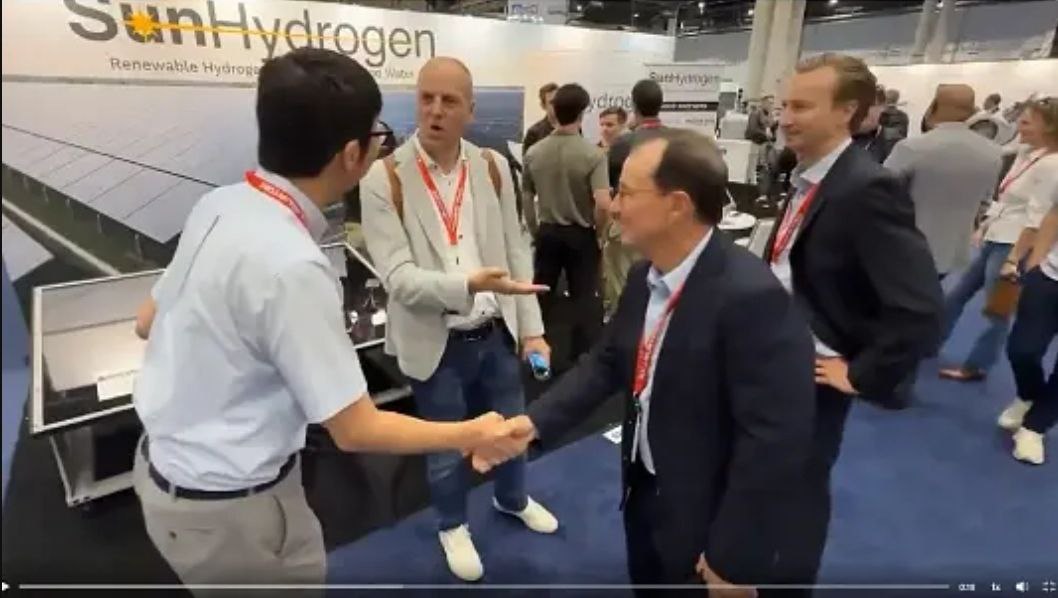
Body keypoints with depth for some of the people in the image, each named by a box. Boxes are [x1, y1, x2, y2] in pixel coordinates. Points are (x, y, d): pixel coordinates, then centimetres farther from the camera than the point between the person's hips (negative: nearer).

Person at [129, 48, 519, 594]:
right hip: (227, 505, -7)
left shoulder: (220, 204, -7)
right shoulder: (291, 266, -31)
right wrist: (472, 434, -13)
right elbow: (356, 430, -24)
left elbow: (147, 322, 7)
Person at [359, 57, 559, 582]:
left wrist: (531, 329, 1)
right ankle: (453, 526, 46)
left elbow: (516, 252, 2)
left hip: (497, 332, 4)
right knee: (446, 447, 17)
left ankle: (513, 500, 54)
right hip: (437, 343, -3)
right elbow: (398, 276, -19)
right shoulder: (384, 179, -14)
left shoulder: (493, 168, -2)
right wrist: (468, 285, -35)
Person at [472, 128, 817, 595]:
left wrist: (734, 560, -20)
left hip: (705, 520, -7)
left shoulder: (752, 297, -30)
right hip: (644, 492, 7)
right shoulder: (644, 277, -4)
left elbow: (775, 440, -27)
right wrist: (534, 422, -10)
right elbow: (606, 362, 2)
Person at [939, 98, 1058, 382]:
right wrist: (984, 226, 11)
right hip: (995, 240, 9)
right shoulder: (1026, 152, 7)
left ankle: (976, 366, 21)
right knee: (958, 294, 18)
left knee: (996, 311, 5)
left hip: (1014, 246, -8)